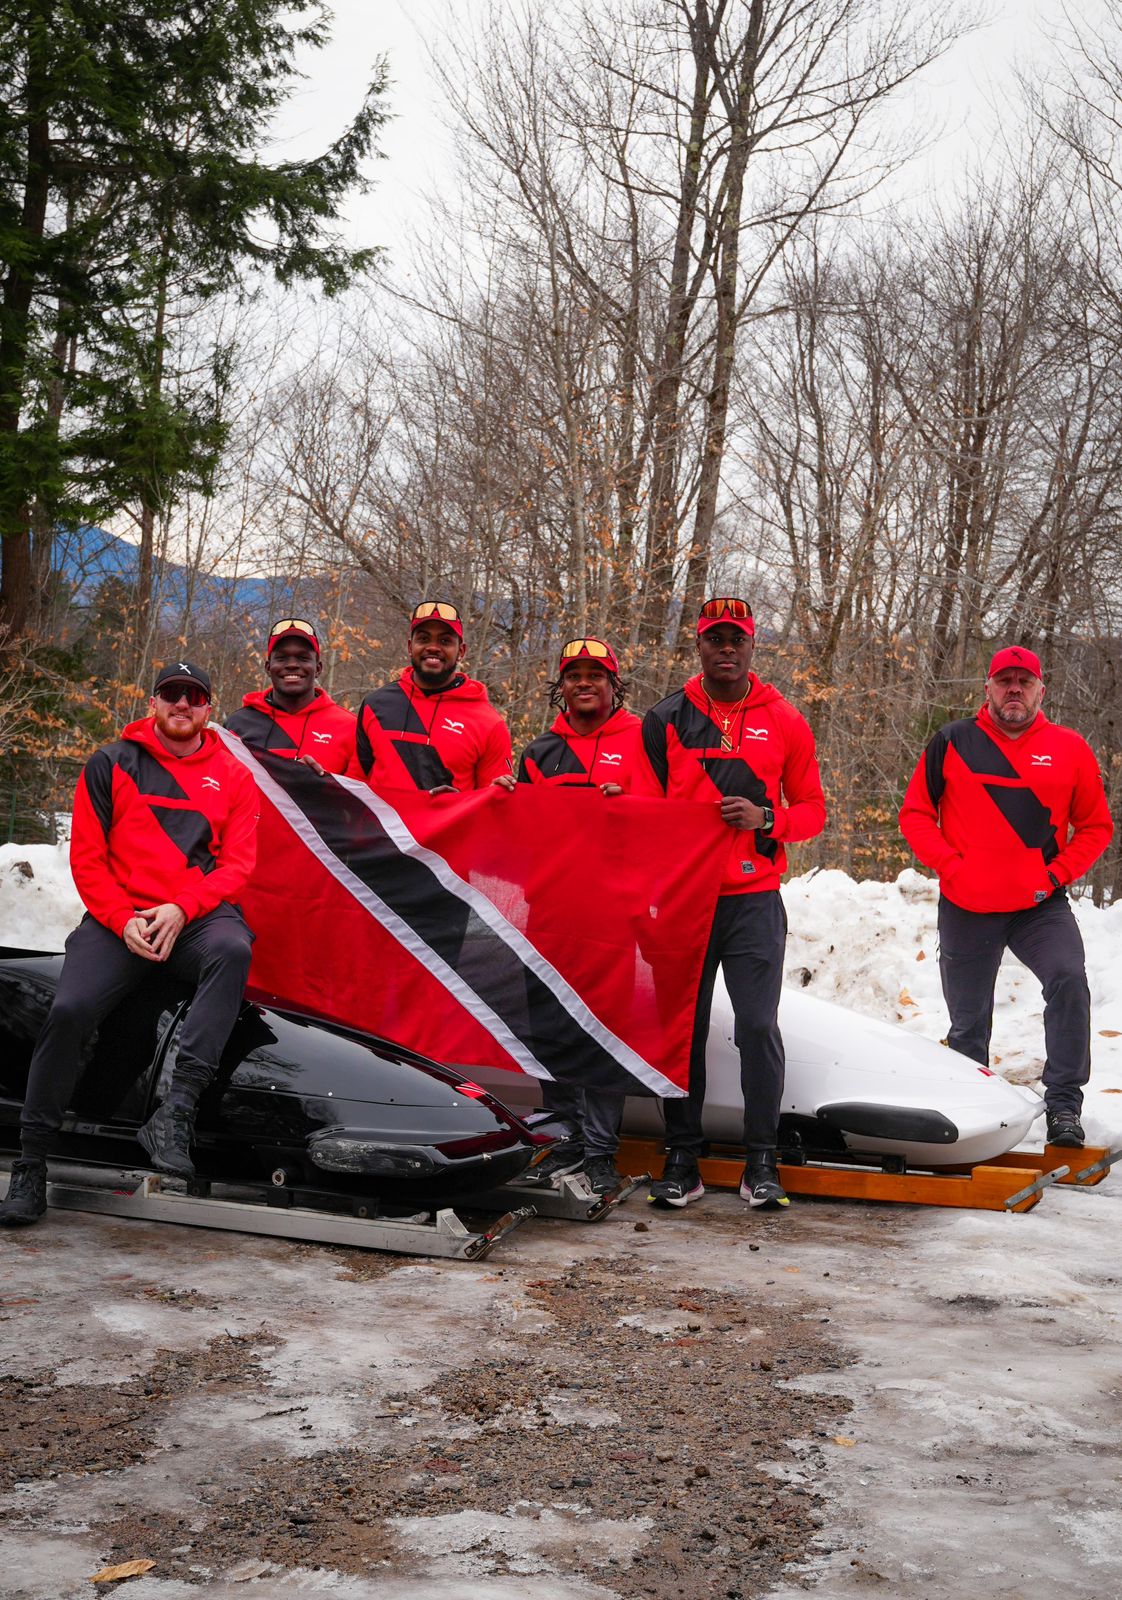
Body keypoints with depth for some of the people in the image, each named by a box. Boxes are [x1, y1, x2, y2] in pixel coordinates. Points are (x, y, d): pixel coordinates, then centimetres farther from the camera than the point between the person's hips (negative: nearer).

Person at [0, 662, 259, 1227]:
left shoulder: (233, 777, 14)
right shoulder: (110, 766, 12)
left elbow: (237, 863, 4)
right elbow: (86, 858, 6)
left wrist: (180, 909, -13)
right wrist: (123, 920, -10)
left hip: (199, 916, 0)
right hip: (119, 915, 0)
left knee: (233, 949, -36)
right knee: (69, 1011, -24)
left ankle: (174, 1113, -40)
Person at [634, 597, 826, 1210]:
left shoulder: (784, 721, 7)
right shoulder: (665, 721, 7)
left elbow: (812, 808, 10)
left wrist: (765, 820, -9)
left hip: (754, 899, -1)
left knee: (758, 1025, -7)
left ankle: (761, 1161, 4)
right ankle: (682, 1159, 12)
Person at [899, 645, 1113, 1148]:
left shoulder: (1069, 749, 3)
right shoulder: (952, 743, 2)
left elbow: (1096, 826, 9)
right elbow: (915, 815, 5)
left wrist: (1060, 872, -5)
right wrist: (951, 866, -8)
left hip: (1041, 905, 0)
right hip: (966, 908, 1)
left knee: (1068, 980, -25)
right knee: (968, 1021, 10)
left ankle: (1063, 1104, -16)